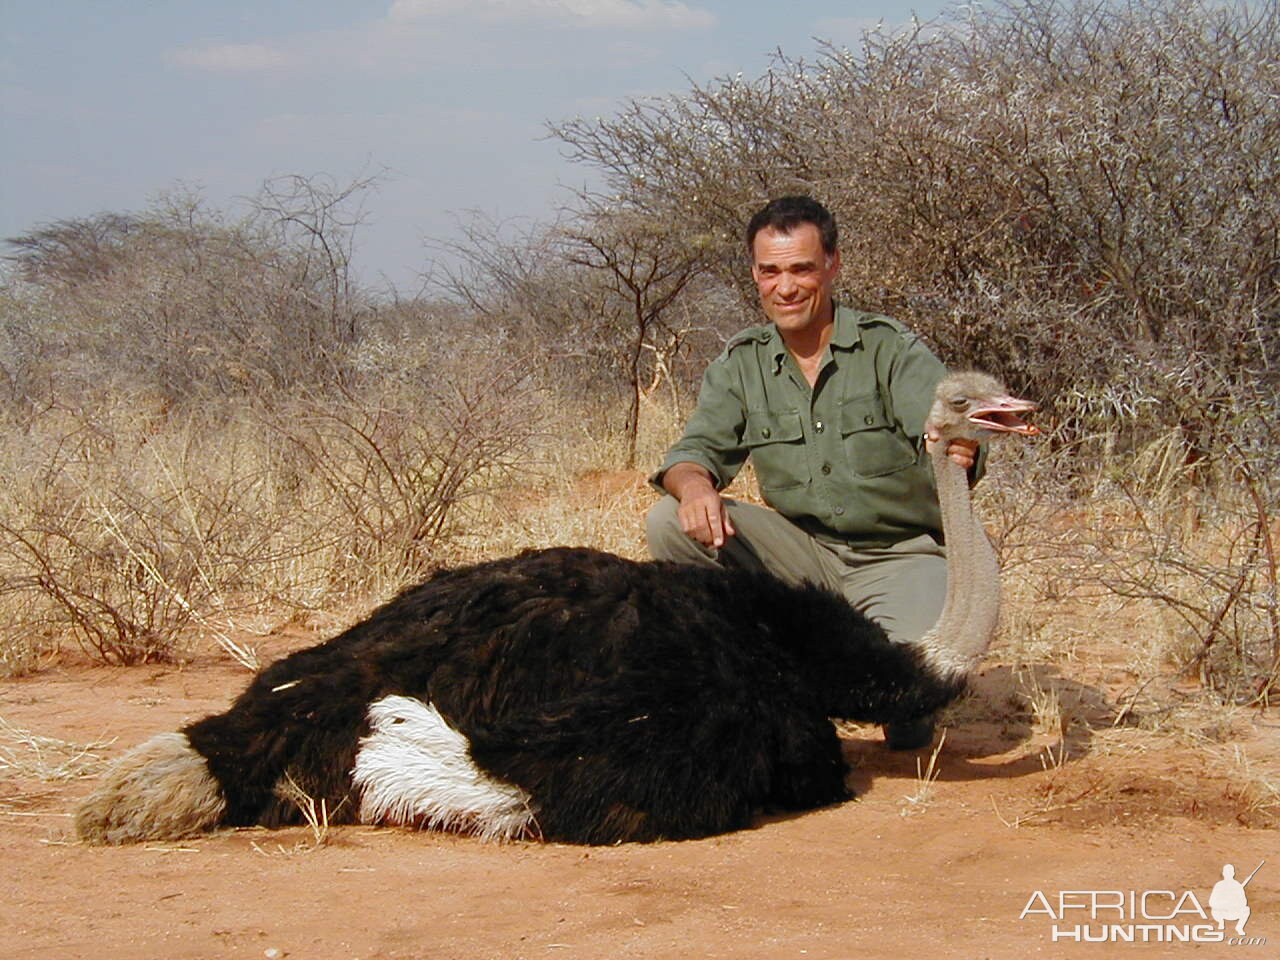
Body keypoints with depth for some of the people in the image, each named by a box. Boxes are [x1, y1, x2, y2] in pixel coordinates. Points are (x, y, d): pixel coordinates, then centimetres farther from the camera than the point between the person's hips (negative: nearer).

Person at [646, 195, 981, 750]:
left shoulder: (889, 347, -7)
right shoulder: (740, 364, 4)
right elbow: (698, 449, -4)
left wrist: (958, 450, -48)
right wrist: (694, 484, -31)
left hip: (900, 555, -3)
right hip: (803, 553, 4)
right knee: (671, 522, -18)